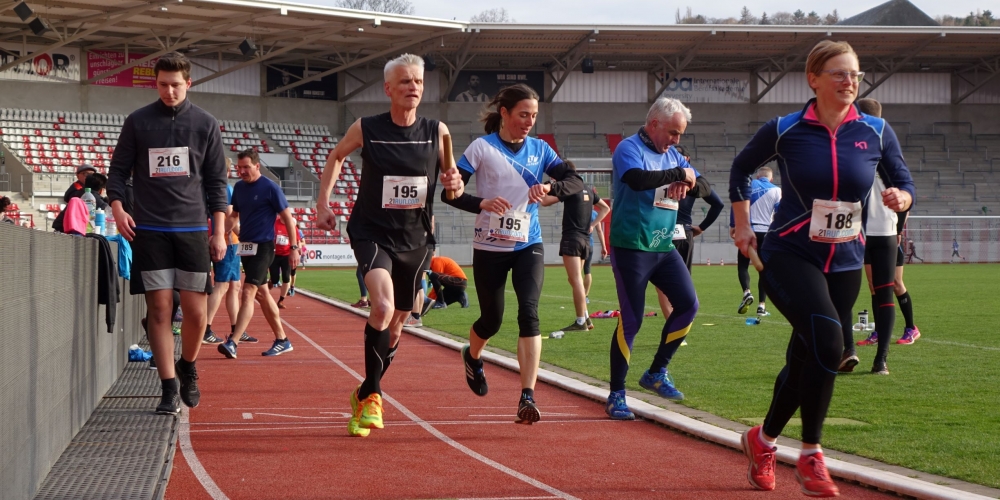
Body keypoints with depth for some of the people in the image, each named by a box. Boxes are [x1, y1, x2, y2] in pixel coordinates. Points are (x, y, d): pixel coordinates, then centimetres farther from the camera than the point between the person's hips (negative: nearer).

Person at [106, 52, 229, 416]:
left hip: (192, 229, 0)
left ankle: (187, 368, 24)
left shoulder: (205, 124, 6)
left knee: (196, 311, -3)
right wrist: (117, 208, -7)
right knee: (159, 309, -3)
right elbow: (118, 169, 10)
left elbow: (217, 181, 7)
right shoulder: (138, 122, 5)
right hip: (149, 231, 0)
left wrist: (219, 231, 2)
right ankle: (169, 388, 3)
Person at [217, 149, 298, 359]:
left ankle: (233, 343, -22)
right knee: (262, 294, 13)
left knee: (248, 293, -15)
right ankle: (282, 340, 22)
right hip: (245, 247, 8)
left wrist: (293, 247, -9)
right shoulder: (239, 187, 10)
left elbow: (288, 218, -7)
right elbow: (233, 216, 20)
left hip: (262, 247, -8)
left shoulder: (270, 188, -10)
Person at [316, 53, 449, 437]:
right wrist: (323, 203, 6)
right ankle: (372, 395, -13)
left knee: (396, 323, 12)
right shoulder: (366, 129, -5)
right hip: (372, 233, -3)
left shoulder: (437, 132, -2)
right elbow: (336, 156, 13)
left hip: (415, 239, 3)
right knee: (382, 306, -27)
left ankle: (365, 394, 35)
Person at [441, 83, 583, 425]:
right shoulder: (482, 147, -5)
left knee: (529, 313, -18)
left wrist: (550, 186, -22)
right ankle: (472, 357, 46)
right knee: (492, 320, 9)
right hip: (490, 248, -2)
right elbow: (450, 193, -7)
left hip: (528, 246, 2)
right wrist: (482, 203, -25)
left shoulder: (539, 149, 4)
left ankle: (527, 397, -21)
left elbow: (575, 182, -1)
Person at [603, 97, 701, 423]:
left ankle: (657, 373, 17)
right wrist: (679, 174, -18)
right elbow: (637, 178, -29)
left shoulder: (672, 155, 14)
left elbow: (703, 187, 14)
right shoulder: (630, 148, -9)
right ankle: (616, 396, 1)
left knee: (688, 305, 2)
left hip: (663, 247, 8)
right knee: (631, 320, -7)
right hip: (631, 248, -8)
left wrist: (686, 184, -10)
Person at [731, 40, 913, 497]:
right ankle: (811, 456, -14)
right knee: (827, 341, -27)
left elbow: (904, 185, 9)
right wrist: (743, 225, 8)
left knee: (807, 362, 11)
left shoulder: (876, 133, 0)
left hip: (845, 264, 4)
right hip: (790, 256, -4)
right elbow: (741, 169, 12)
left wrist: (900, 198, -13)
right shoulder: (784, 131, -5)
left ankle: (763, 439, 37)